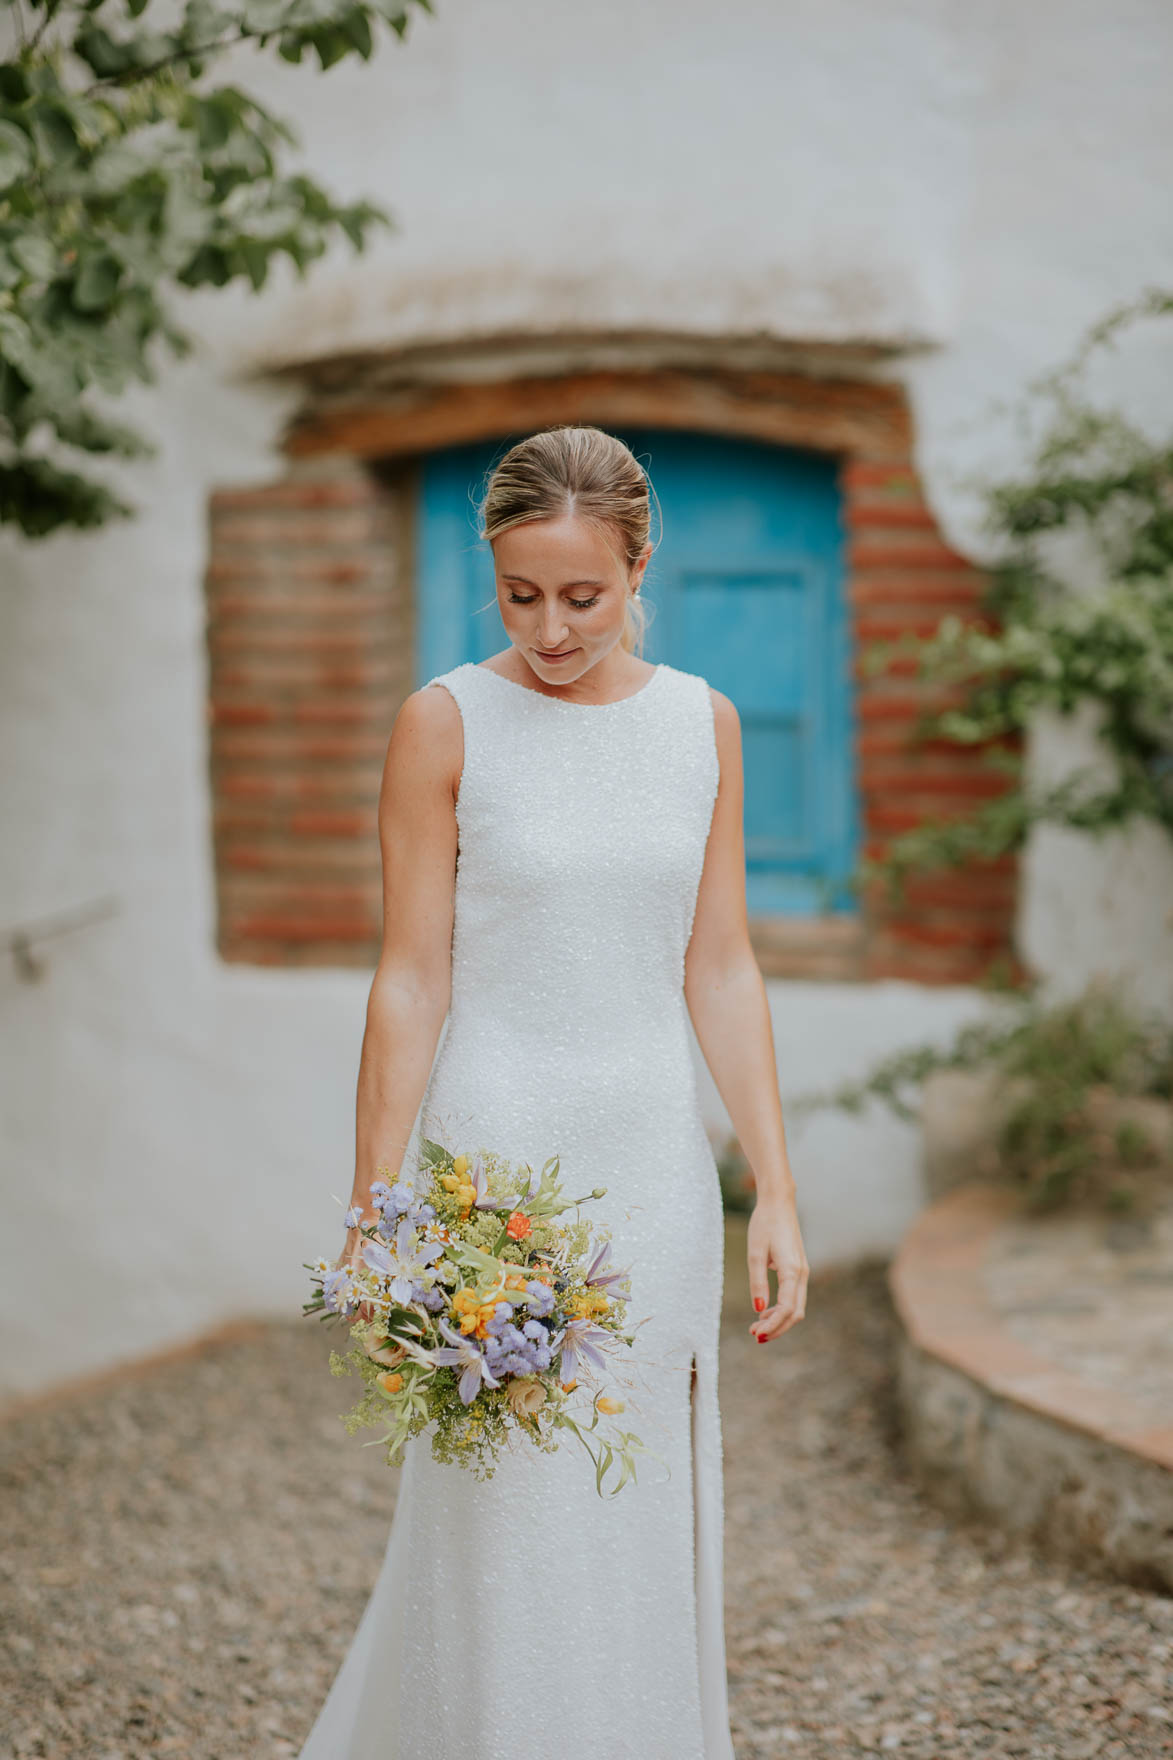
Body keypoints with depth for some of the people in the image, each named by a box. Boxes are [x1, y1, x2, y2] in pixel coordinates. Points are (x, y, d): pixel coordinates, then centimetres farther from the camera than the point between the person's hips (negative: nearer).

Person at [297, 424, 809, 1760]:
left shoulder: (700, 722, 4)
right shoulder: (445, 723, -7)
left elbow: (720, 971, 6)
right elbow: (410, 980, -7)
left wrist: (775, 1192, 2)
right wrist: (371, 1219, -10)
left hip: (655, 1165, 4)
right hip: (496, 1157, -4)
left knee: (645, 1531, 11)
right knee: (506, 1535, 0)